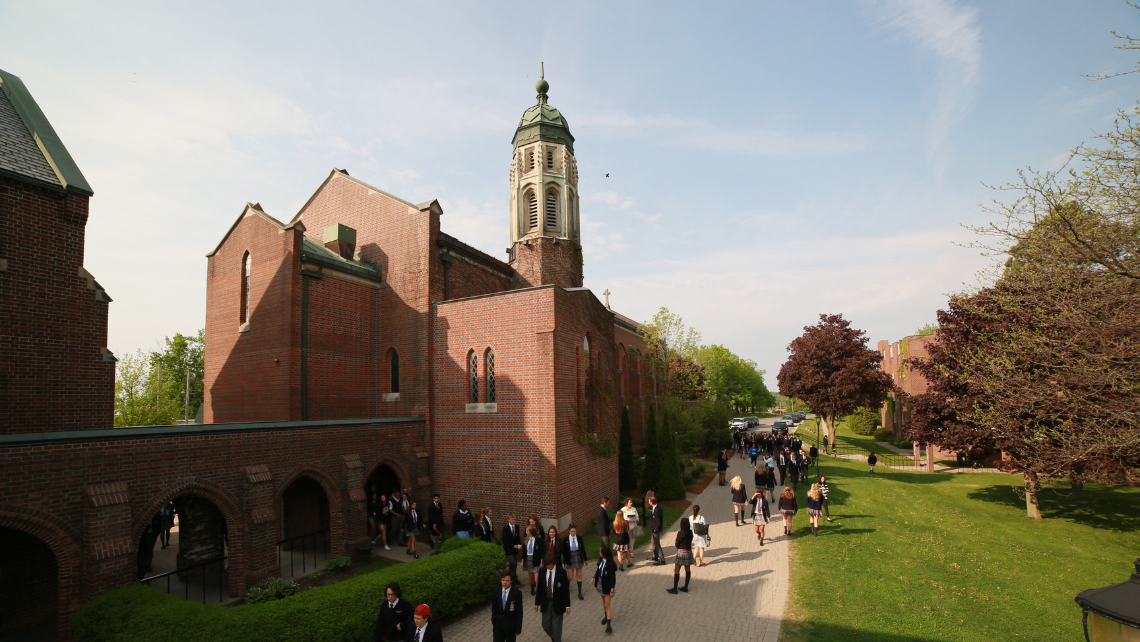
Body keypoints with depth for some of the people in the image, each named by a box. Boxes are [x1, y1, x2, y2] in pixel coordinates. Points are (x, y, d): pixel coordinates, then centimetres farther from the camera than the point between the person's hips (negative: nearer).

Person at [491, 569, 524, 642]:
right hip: (498, 625, 2)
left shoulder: (517, 593, -14)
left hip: (510, 626, -2)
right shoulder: (496, 592, -4)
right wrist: (493, 622, 7)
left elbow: (519, 612, -9)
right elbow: (493, 609, 6)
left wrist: (518, 629, -8)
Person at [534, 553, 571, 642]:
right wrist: (537, 603, 6)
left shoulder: (561, 571, -15)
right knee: (546, 626, 13)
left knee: (556, 627, 5)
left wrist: (567, 606, -8)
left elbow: (566, 589, -9)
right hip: (545, 602, 3)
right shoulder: (542, 571, -7)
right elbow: (539, 588, 3)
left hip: (557, 603, -3)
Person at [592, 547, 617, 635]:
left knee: (607, 604, -6)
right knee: (604, 601, 22)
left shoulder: (610, 564, -28)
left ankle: (609, 625, -4)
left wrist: (612, 590, -19)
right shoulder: (601, 560, -7)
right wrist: (594, 577, 8)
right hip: (600, 583, 7)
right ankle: (606, 616, 41)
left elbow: (612, 578, -22)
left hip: (607, 585, -7)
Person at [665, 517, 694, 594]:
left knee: (676, 571, 1)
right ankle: (686, 587, 23)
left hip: (681, 552, -7)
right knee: (687, 570, 14)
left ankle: (674, 589, 4)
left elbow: (677, 544, -10)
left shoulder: (680, 533, -17)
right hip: (689, 551, 7)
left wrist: (675, 543, 12)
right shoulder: (690, 532, 1)